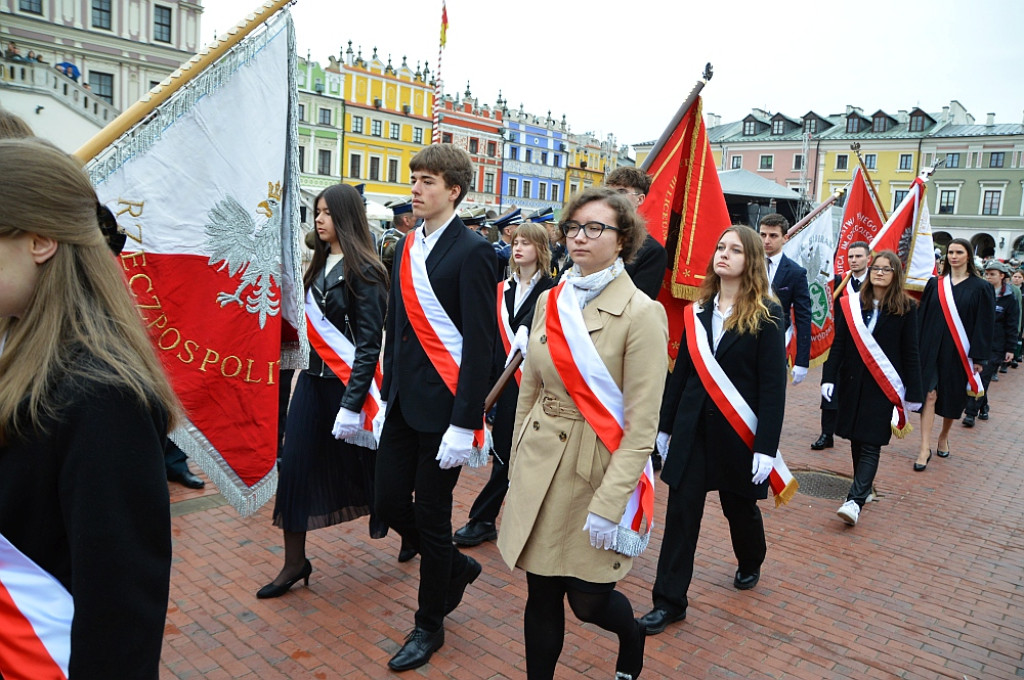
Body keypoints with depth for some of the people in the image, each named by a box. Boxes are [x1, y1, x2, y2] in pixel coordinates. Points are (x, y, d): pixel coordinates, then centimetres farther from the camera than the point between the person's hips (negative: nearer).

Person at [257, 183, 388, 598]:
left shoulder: (363, 271, -13)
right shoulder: (321, 264, 11)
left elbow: (369, 344, -18)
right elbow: (309, 326, 14)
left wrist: (351, 404, -21)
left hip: (347, 383, -7)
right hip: (313, 379, 7)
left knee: (360, 465, 9)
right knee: (295, 466, 5)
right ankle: (295, 563, 19)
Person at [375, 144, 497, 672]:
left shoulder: (471, 252, -12)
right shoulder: (406, 246, 11)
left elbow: (480, 344, -16)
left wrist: (463, 424, -19)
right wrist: (387, 393, 14)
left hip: (443, 404, -7)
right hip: (403, 402, 7)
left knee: (431, 515, 6)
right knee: (389, 501, 11)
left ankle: (429, 625, 29)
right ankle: (455, 567, 38)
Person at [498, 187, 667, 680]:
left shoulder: (641, 313, -13)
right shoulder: (550, 301, 5)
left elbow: (641, 422, -15)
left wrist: (609, 505, -19)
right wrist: (517, 462, 13)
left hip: (598, 467, -4)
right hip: (539, 464, 5)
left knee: (588, 600, 8)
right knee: (540, 594, 12)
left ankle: (632, 640, 43)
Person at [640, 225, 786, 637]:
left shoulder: (766, 315, -8)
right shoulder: (698, 311, 5)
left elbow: (773, 384, -11)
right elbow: (682, 371, 8)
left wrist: (766, 446, -16)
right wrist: (665, 425, 9)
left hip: (738, 430, -3)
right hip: (693, 426, 3)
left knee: (739, 505, 17)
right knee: (681, 510, 0)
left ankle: (750, 564, 48)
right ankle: (669, 601, 9)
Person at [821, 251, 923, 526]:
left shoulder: (906, 308, -3)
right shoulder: (851, 304, 2)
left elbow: (910, 353, -2)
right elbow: (838, 344, 1)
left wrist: (913, 393, -3)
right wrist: (829, 377, -8)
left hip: (883, 386, -3)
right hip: (852, 381, 3)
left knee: (871, 444, -5)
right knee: (856, 439, 10)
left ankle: (855, 500, -8)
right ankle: (863, 488, 26)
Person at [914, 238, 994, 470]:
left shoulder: (981, 288, 0)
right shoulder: (934, 284, 5)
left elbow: (984, 325, -2)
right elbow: (923, 317, 5)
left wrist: (979, 357, -7)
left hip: (959, 351, 0)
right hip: (932, 348, 1)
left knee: (953, 397, 10)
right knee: (930, 394, -8)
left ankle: (944, 437, 33)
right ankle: (925, 448, -9)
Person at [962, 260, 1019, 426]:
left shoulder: (1010, 299, -1)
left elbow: (1012, 326, 0)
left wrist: (1010, 349, -3)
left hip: (995, 347, -3)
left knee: (982, 379, -7)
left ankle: (971, 413, -7)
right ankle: (983, 408, 23)